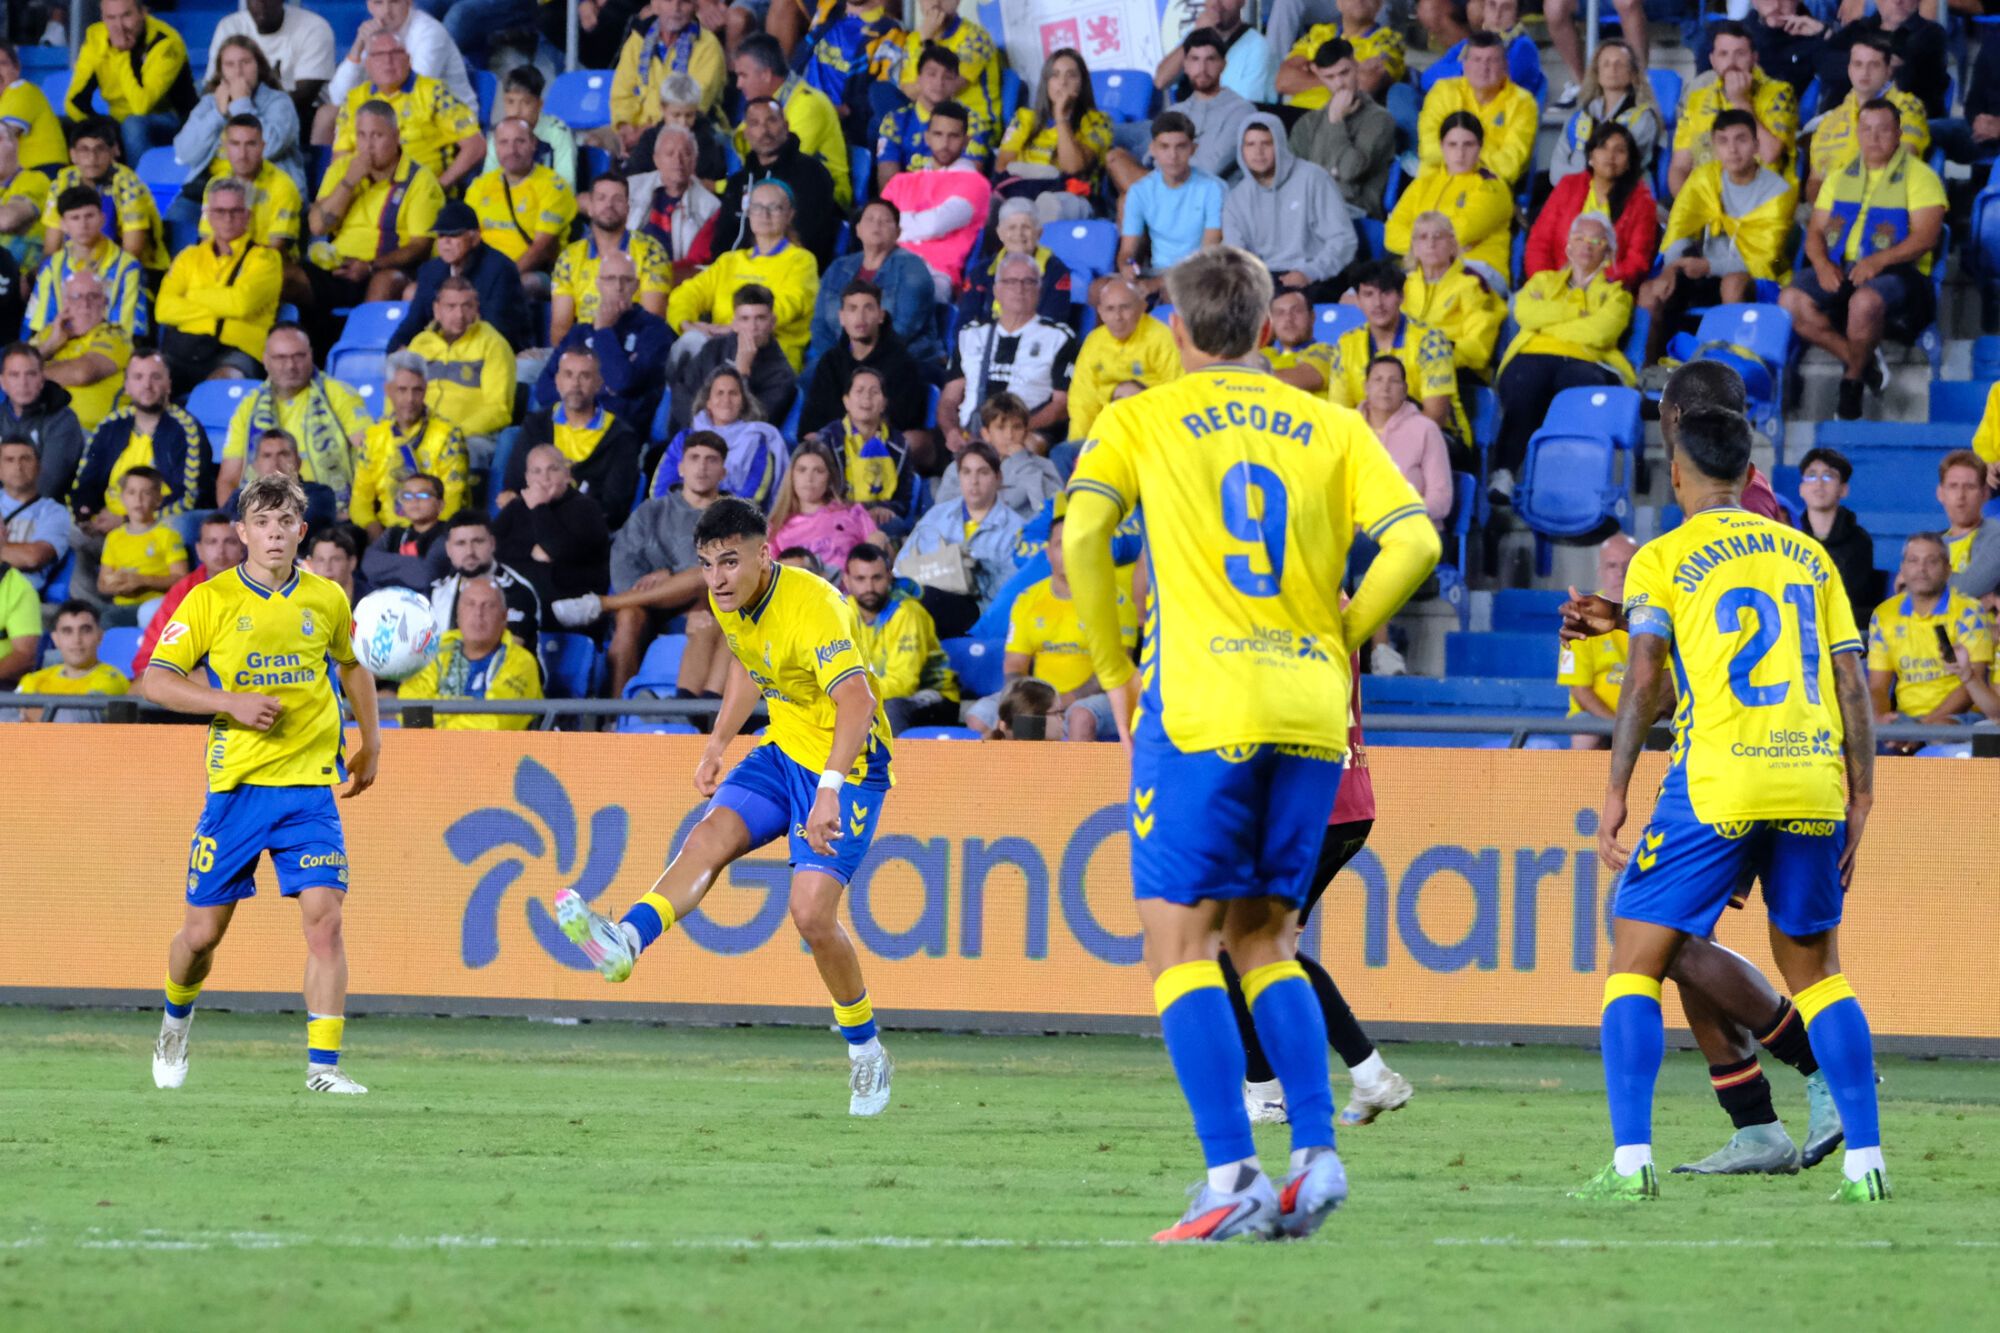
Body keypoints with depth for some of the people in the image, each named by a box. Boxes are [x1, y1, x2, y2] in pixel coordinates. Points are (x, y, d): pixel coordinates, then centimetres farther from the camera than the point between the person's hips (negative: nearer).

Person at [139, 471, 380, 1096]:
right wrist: (232, 703, -15)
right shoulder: (210, 600, -3)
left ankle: (323, 1067, -12)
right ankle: (176, 1020, 36)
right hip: (236, 786, -1)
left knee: (324, 920, -14)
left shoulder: (327, 599, 5)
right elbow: (155, 681, -4)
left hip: (310, 785, 1)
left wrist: (370, 741, 24)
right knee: (203, 931, 5)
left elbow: (353, 665, 25)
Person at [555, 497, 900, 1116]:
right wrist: (717, 746, 18)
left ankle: (866, 1052, 5)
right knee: (710, 835, -20)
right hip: (783, 750, 7)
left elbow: (857, 701, -40)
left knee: (812, 914, -15)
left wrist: (831, 788, -52)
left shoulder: (812, 607, -28)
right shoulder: (729, 604, -2)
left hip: (847, 762, -7)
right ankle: (626, 939, -42)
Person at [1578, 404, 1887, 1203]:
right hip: (1813, 782, 4)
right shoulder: (1808, 555, 15)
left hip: (1715, 785, -4)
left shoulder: (1662, 559, 4)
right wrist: (1860, 800, 14)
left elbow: (1646, 679, -7)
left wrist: (1615, 792, -6)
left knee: (1635, 962, 5)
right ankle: (1864, 1160, 7)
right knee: (1815, 971, 16)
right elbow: (1852, 684, 11)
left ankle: (1631, 1160, -8)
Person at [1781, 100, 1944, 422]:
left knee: (1865, 301, -40)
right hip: (1839, 271, 5)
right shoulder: (1840, 178, 21)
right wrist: (1822, 263, -8)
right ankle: (1860, 360, -13)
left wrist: (1880, 260, -24)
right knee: (1791, 301, -24)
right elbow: (1815, 231, 16)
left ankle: (1852, 382, -16)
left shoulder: (1919, 176, 4)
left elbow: (1926, 237, -9)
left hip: (1896, 273, -5)